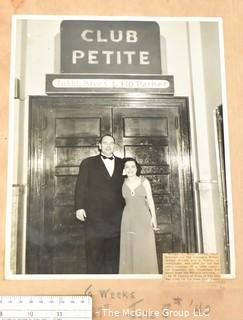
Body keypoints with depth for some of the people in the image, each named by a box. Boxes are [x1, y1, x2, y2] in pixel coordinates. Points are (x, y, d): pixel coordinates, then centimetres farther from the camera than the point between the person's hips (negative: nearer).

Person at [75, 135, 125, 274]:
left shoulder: (122, 164, 16)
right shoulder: (88, 163, 10)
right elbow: (80, 186, 4)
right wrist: (79, 207, -6)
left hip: (116, 217, 2)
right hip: (94, 215, -2)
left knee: (113, 252, 3)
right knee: (94, 251, -1)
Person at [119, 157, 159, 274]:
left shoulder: (144, 181, 3)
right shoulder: (123, 183, 5)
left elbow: (150, 200, 2)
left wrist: (153, 217, -4)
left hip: (143, 217, -1)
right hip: (128, 219, 1)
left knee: (145, 249, -1)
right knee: (129, 248, 2)